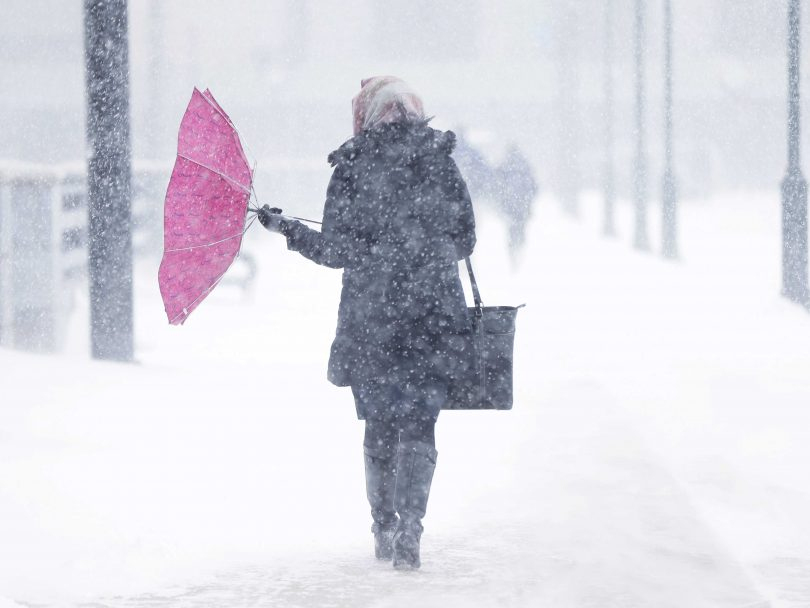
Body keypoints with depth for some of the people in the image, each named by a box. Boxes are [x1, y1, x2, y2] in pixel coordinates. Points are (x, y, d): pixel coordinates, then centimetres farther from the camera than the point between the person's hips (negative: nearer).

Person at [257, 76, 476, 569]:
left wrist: (288, 230, 9)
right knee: (419, 423, 3)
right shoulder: (440, 162, 1)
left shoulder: (351, 168, -5)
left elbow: (337, 250, -6)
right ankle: (409, 528, -12)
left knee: (380, 423, 14)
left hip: (370, 316, -1)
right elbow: (464, 241, 8)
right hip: (434, 312, 1)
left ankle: (384, 528, 21)